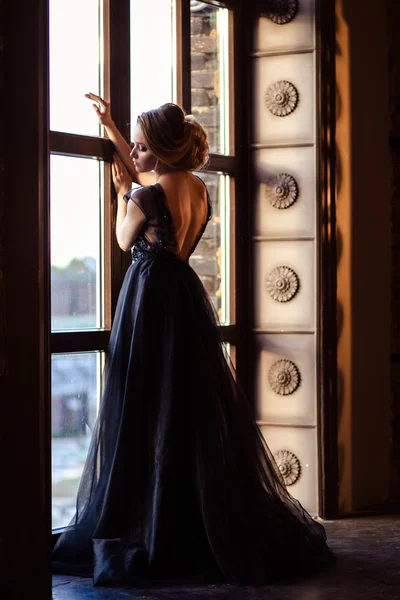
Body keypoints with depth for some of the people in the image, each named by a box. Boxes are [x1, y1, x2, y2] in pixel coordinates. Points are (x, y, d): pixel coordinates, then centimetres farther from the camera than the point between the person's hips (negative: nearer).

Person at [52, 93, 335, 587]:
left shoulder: (145, 199, -16)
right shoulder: (198, 189, 6)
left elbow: (125, 241, 3)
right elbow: (148, 172, 24)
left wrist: (122, 192, 14)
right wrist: (109, 126, 31)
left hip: (149, 299, -7)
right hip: (188, 298, 7)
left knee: (146, 413, -1)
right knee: (201, 410, 11)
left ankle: (144, 529, 3)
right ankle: (219, 525, 16)